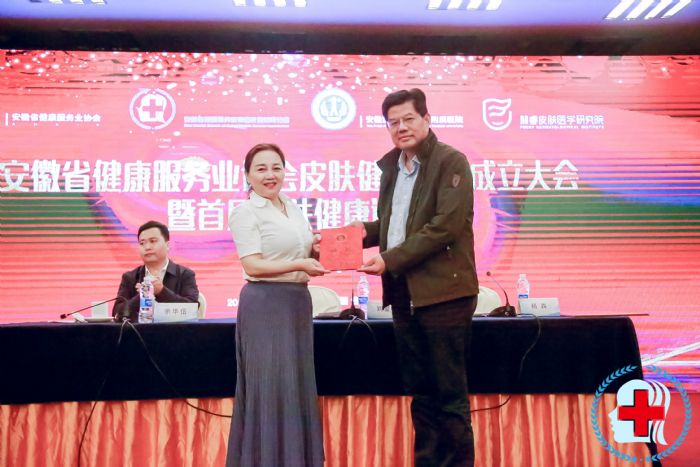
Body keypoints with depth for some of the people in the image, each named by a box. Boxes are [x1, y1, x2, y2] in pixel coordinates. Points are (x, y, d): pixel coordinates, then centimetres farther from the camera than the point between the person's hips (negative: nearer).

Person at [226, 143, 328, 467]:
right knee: (271, 385, -2)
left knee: (298, 383, 12)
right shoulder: (245, 213, -7)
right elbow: (253, 265, -15)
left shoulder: (293, 209, 14)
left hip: (298, 301, 7)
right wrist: (299, 264, -23)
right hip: (265, 304, -7)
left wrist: (319, 250, 1)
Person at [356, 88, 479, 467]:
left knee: (450, 392, 3)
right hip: (403, 294, 7)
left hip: (442, 292, -6)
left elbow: (446, 225, -17)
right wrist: (364, 232, 1)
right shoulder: (391, 165, 14)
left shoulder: (451, 161, -7)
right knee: (419, 392, 14)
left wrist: (390, 260, -18)